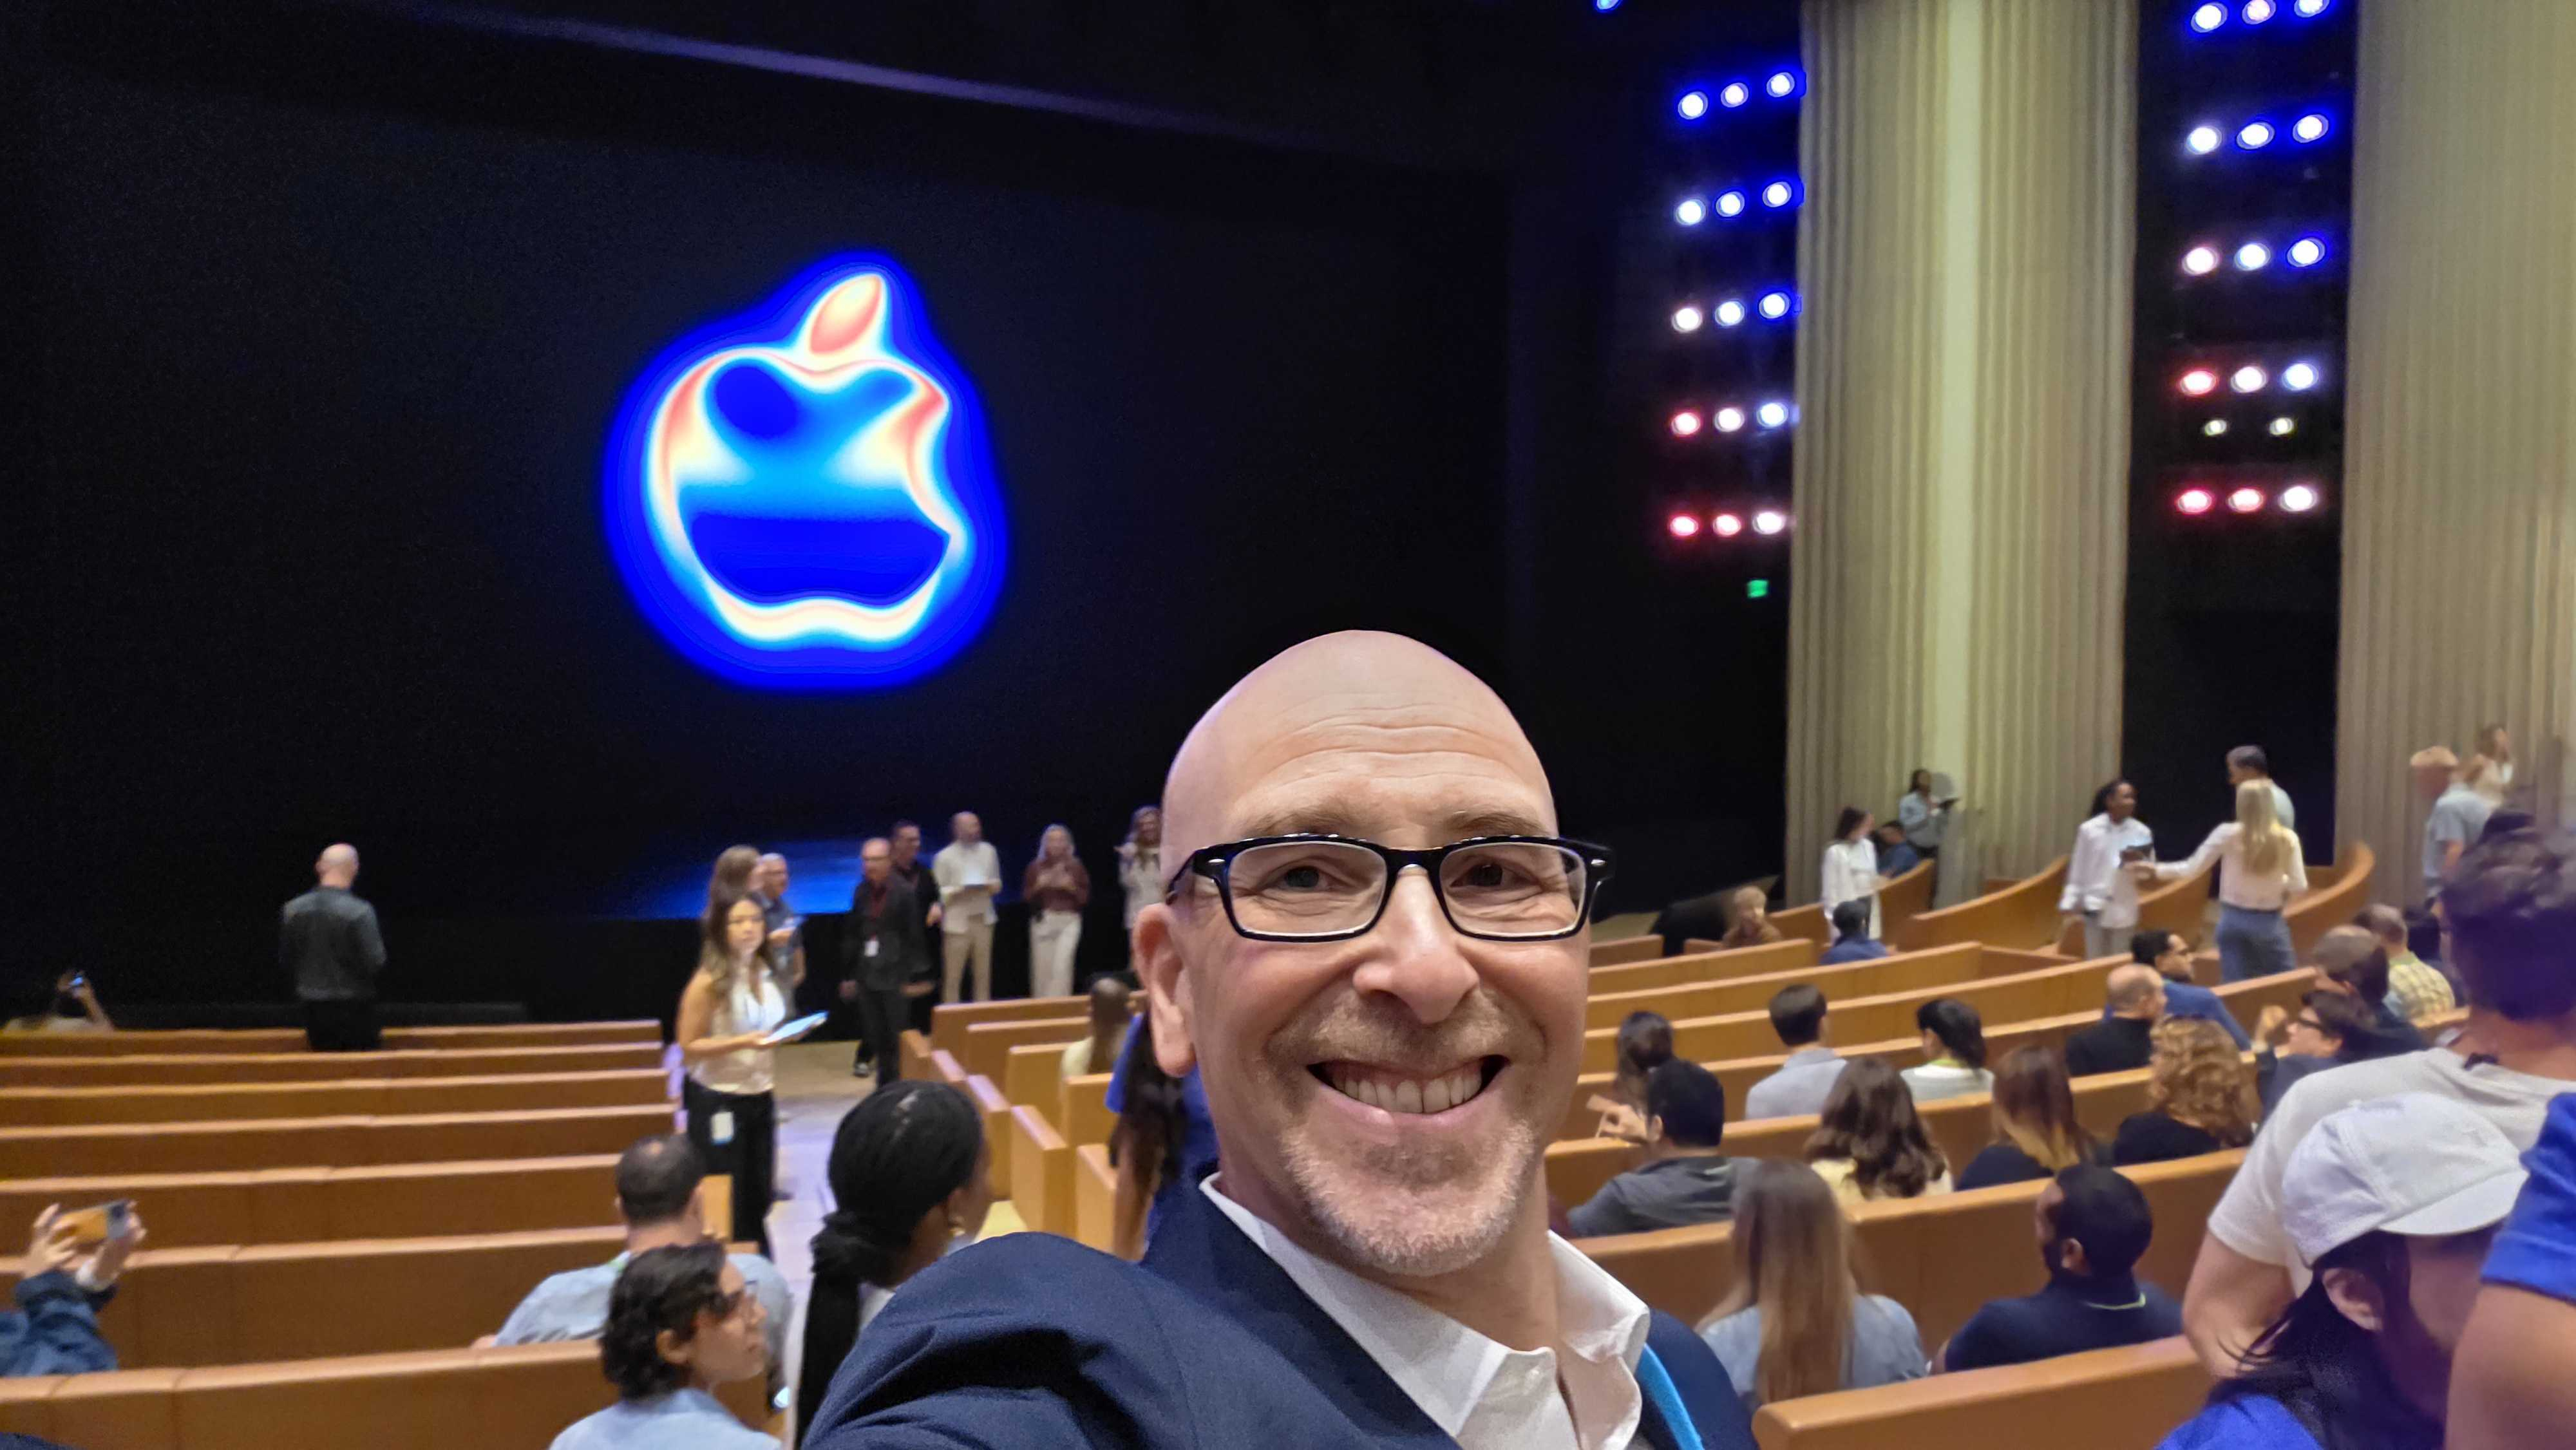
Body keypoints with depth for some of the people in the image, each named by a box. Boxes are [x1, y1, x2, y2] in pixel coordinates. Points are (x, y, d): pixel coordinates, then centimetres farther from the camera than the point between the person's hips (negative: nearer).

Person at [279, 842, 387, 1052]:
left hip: (314, 1011, 5)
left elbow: (285, 961, 7)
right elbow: (375, 964, -16)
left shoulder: (292, 910, -1)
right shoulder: (359, 912, -17)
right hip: (354, 1010, -5)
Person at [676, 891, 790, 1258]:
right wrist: (743, 1042, -25)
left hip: (760, 1097, 6)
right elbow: (689, 1047, -16)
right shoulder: (708, 982, -16)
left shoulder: (768, 974, 3)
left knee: (759, 1196, 13)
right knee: (727, 1201, 2)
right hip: (718, 1102, -6)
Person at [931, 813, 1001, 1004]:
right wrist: (960, 890, -18)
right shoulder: (945, 856, -4)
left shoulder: (989, 851, 7)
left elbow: (997, 883, 15)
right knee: (953, 976, 0)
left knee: (984, 974, 8)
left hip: (984, 919, 4)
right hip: (958, 921, -4)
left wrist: (991, 885, -6)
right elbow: (938, 893, -4)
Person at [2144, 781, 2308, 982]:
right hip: (2270, 923, 0)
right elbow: (2299, 885, -3)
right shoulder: (2287, 838, -8)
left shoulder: (2228, 834, -9)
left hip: (2234, 920, 0)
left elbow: (2192, 868, -4)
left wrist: (2156, 871, 9)